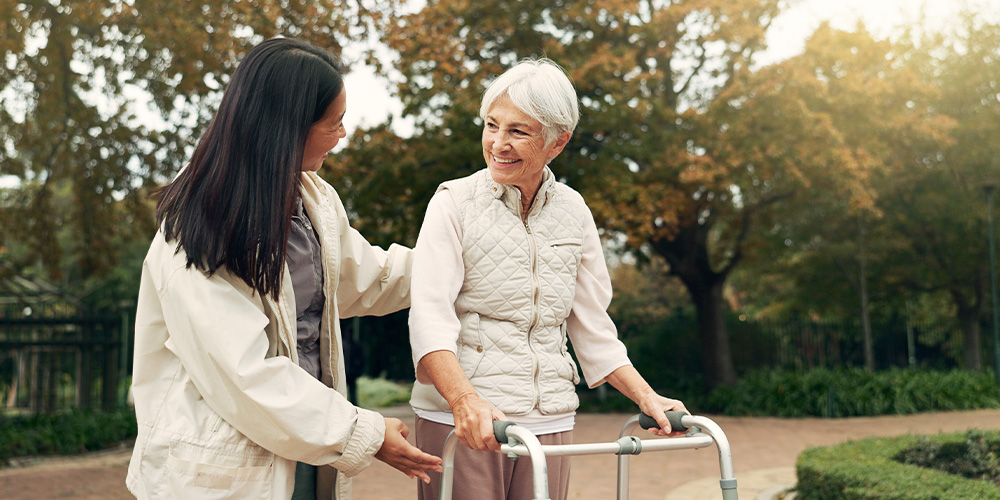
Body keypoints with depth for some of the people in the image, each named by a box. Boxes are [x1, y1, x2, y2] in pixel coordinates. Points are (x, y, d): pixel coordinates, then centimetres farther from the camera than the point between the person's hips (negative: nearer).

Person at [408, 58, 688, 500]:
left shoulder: (572, 211, 8)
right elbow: (429, 313, -15)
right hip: (459, 420, -3)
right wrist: (465, 399, -30)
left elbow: (592, 323, 14)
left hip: (550, 421, 4)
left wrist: (646, 397, 5)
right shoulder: (456, 202, -4)